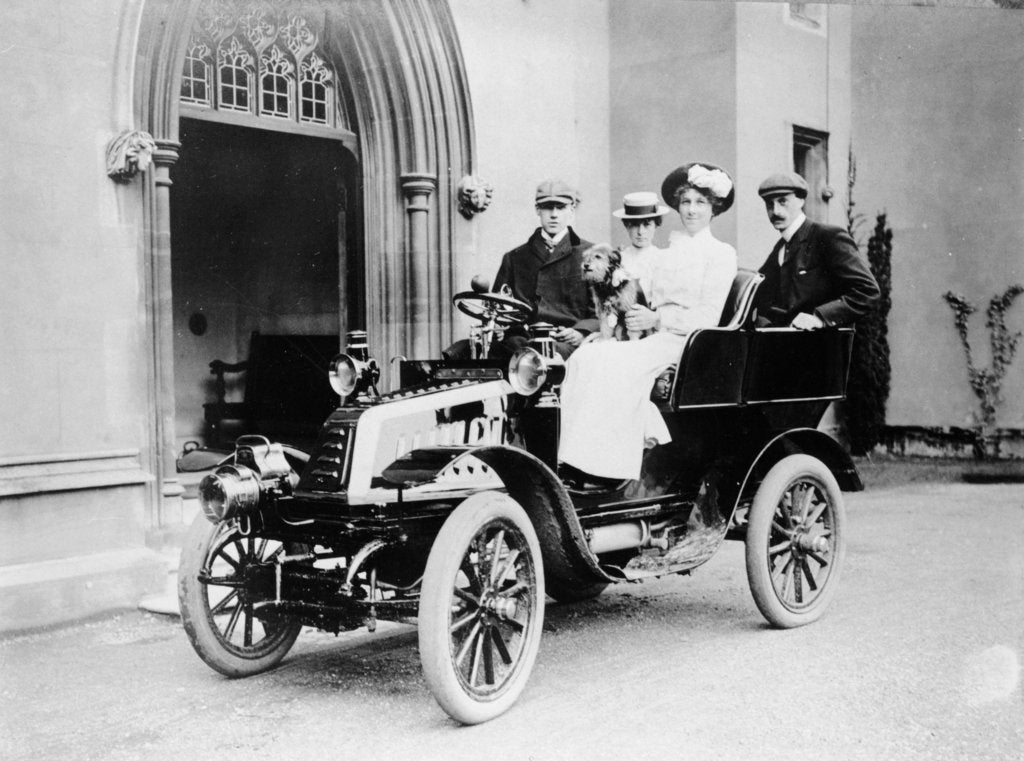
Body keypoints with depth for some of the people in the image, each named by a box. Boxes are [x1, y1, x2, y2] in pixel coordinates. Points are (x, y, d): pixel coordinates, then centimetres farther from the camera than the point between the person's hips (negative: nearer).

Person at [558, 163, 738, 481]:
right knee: (586, 357, -22)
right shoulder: (666, 254, 24)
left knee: (617, 365, -32)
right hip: (655, 338, 6)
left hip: (687, 341, -6)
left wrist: (656, 319, -16)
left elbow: (707, 317, -7)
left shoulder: (721, 253, 3)